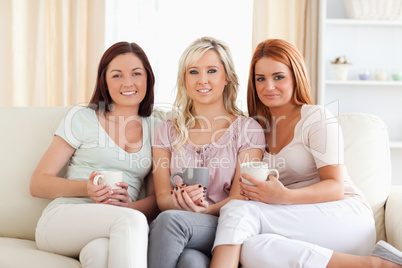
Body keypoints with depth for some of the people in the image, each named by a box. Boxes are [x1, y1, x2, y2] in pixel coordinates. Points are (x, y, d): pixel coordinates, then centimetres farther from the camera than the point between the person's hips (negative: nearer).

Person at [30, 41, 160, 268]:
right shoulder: (81, 118, 9)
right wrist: (85, 189, -12)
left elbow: (157, 200, 11)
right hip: (62, 219, -1)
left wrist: (128, 205, -12)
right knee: (132, 220, -35)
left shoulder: (156, 129, 16)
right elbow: (38, 184, 7)